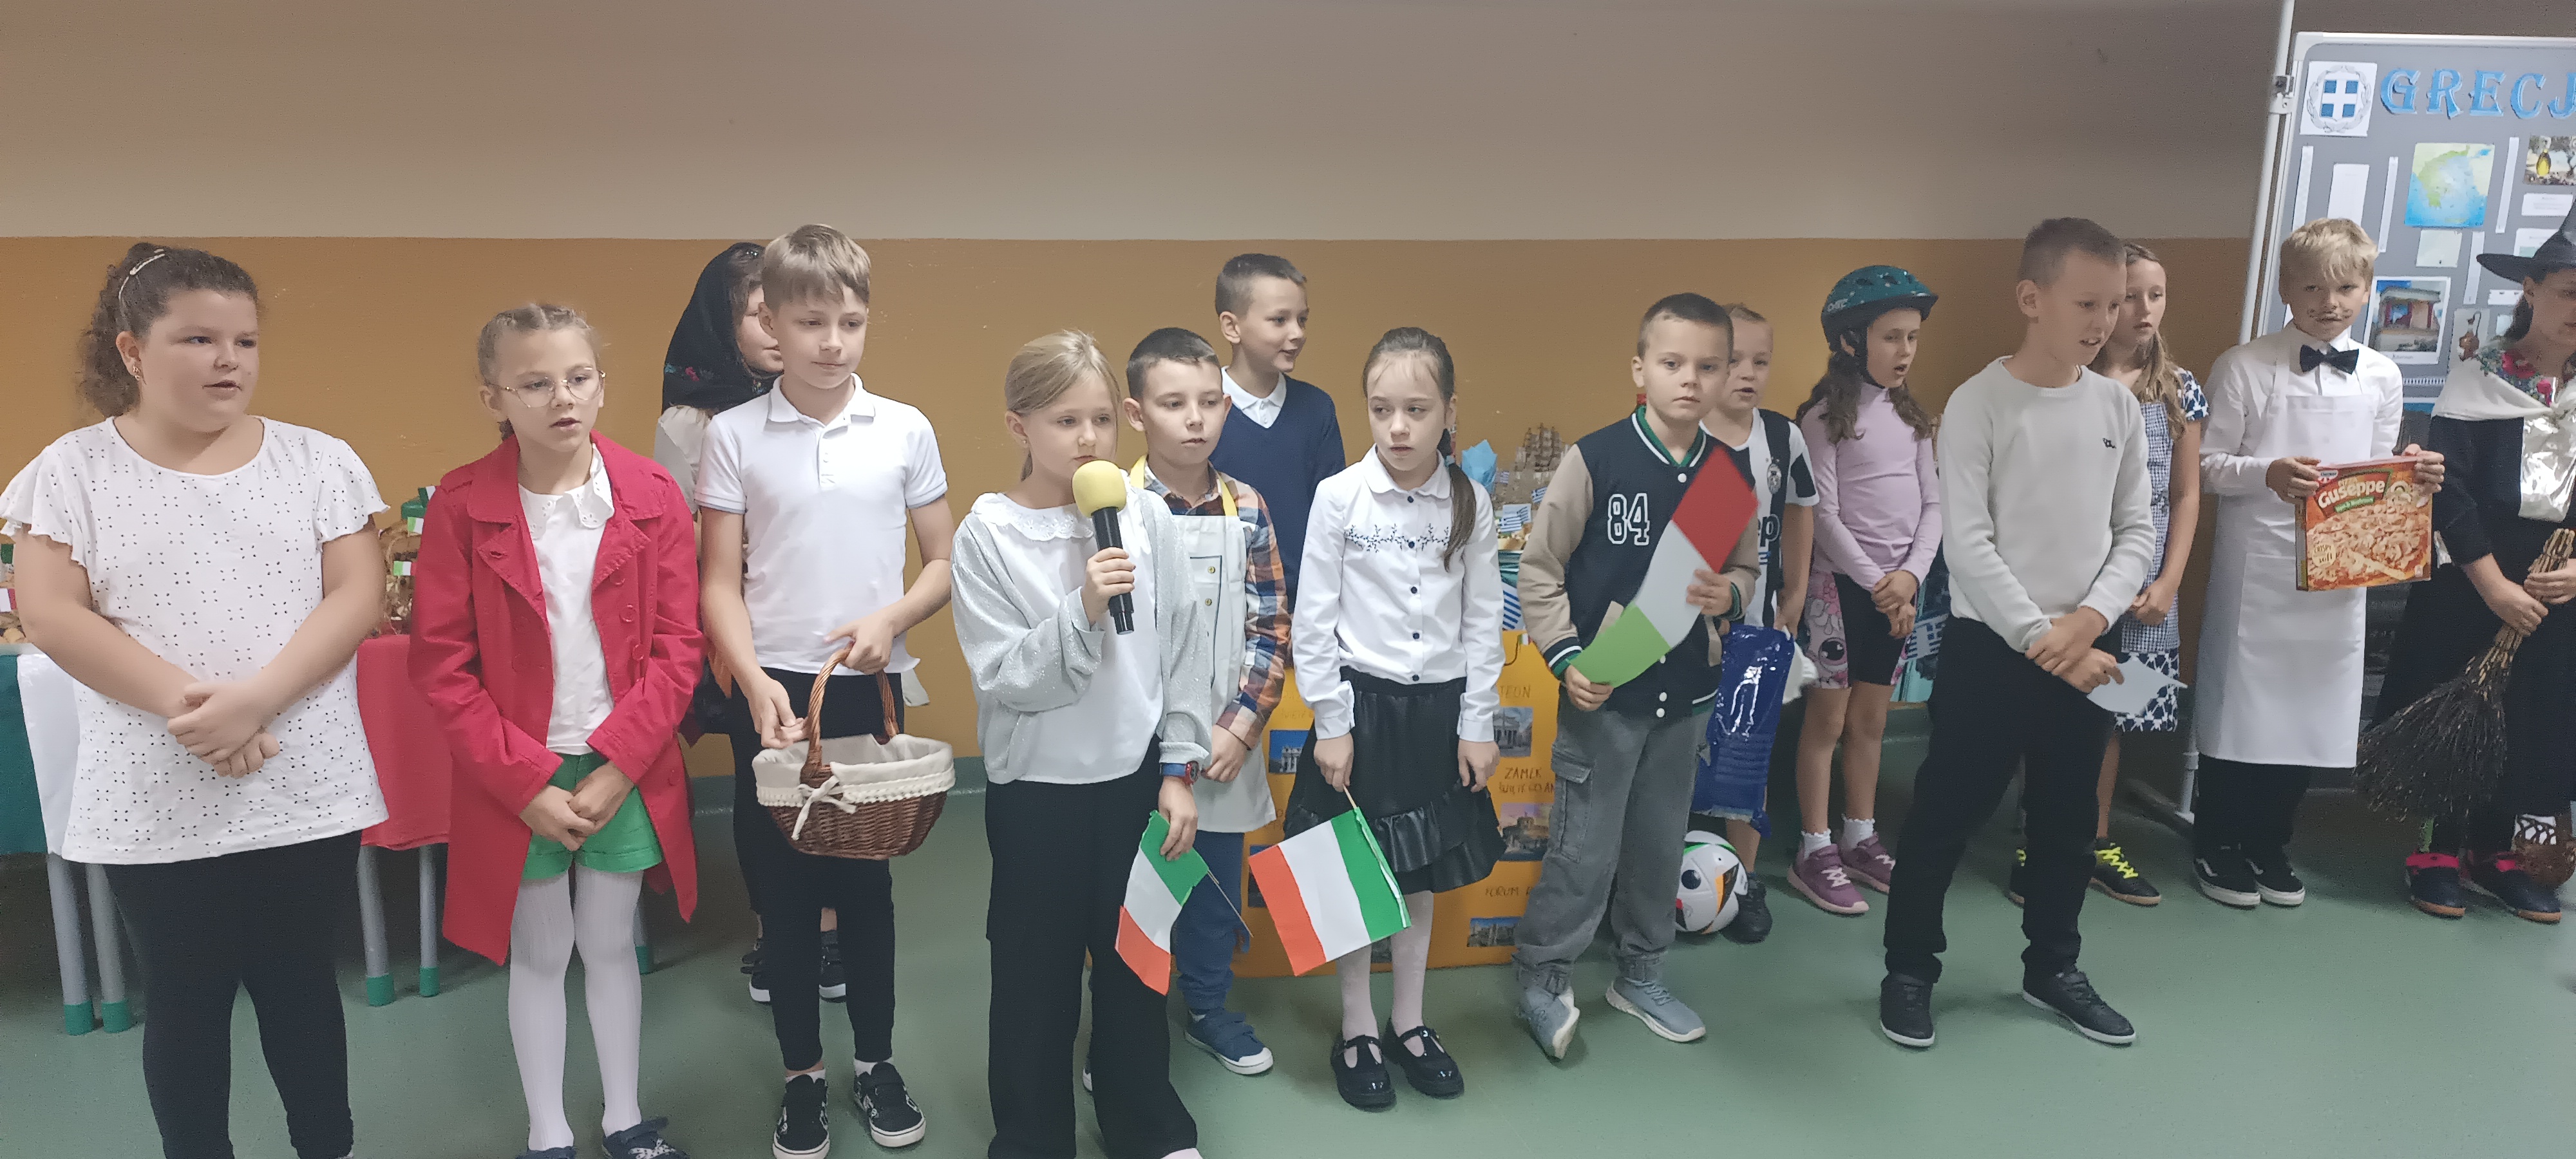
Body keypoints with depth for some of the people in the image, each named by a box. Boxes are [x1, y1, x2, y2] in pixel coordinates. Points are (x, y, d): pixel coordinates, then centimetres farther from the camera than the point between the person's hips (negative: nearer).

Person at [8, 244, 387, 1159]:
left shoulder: (319, 460, 1)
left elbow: (358, 595, -6)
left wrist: (257, 698, -19)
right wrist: (180, 699, -19)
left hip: (307, 788, 1)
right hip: (156, 801, 0)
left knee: (299, 983, 12)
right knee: (185, 1000, 12)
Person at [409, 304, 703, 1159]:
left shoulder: (652, 497, -5)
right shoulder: (460, 506, -8)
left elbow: (677, 648, -5)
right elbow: (442, 665, -8)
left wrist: (616, 766, -12)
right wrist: (525, 782, -13)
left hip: (626, 773, 1)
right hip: (513, 781, -1)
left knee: (611, 947, 15)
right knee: (538, 956, 12)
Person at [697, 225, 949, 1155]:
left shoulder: (905, 430, 0)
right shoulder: (734, 435, -1)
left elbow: (944, 562, 6)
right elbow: (719, 581, -2)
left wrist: (891, 619, -13)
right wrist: (754, 681, -16)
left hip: (869, 692, 0)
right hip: (770, 690, 0)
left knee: (867, 880, 9)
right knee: (782, 888, 8)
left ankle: (877, 1060, 27)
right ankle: (803, 1075, 24)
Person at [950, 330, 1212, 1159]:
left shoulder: (1147, 518, -4)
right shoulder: (986, 536, -10)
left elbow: (1185, 652, 0)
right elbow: (1002, 679, -14)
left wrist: (1178, 770, 0)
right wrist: (1082, 611, -26)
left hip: (1135, 778, 2)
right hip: (1037, 788, -2)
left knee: (1137, 959, 15)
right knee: (1037, 972, 11)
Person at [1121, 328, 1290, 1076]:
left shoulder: (1246, 509, 1)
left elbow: (1271, 628, 1)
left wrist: (1242, 727, -8)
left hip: (1225, 743, 3)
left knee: (1218, 882, 16)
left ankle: (1209, 1007, 36)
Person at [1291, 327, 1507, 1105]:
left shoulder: (1470, 503, -2)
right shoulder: (1339, 497, -9)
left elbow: (1483, 622, 4)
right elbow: (1314, 620, -6)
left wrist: (1477, 724, 2)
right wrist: (1330, 723, -8)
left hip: (1439, 705, 3)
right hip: (1361, 703, -2)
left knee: (1422, 873, 14)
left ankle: (1409, 1023, 30)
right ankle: (1357, 1032, 24)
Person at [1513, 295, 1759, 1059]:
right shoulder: (1594, 460, -11)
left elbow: (1748, 570, 13)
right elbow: (1539, 568, -7)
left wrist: (1727, 594, -10)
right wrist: (1566, 657, -15)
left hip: (1687, 693, 5)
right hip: (1603, 691, -4)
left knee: (1660, 846, 15)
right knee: (1584, 852, 0)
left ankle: (1641, 977, 34)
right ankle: (1542, 980, 20)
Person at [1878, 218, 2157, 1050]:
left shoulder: (2120, 407, 4)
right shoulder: (1978, 404, -11)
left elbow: (2137, 531, 7)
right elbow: (1967, 546, -15)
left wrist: (2090, 620, -9)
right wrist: (2042, 640, -17)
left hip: (2086, 648, 5)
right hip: (1990, 646, -5)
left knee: (2067, 821, 16)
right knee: (1946, 816, 3)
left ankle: (2051, 969, 33)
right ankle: (1910, 971, 18)